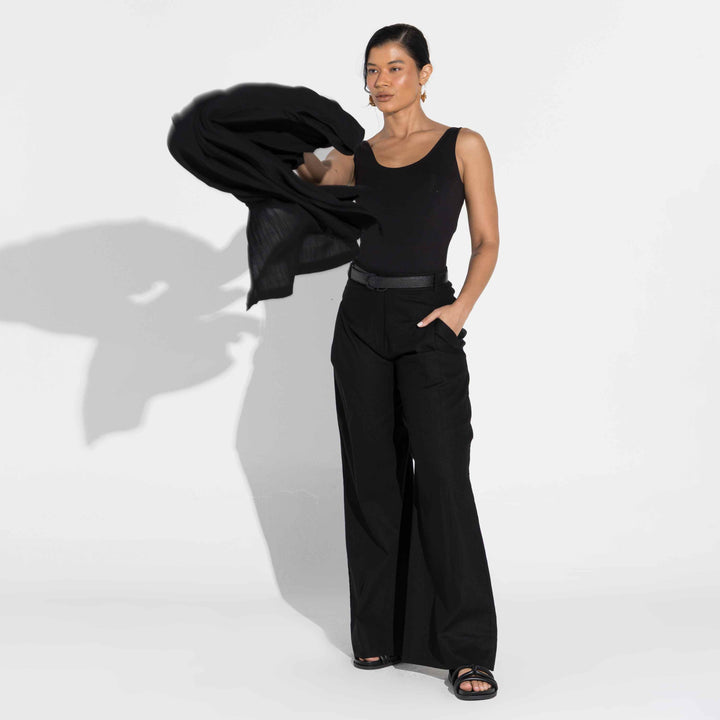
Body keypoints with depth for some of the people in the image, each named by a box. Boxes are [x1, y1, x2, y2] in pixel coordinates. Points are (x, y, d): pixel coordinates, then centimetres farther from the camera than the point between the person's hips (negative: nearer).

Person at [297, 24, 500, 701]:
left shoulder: (462, 146, 2)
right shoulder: (356, 156, 12)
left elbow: (487, 241, 0)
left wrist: (461, 307, -13)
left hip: (427, 322, -4)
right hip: (361, 321, 4)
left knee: (442, 479, -10)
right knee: (373, 479, 7)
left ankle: (468, 650, -4)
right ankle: (381, 630, 19)